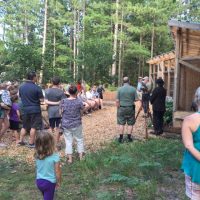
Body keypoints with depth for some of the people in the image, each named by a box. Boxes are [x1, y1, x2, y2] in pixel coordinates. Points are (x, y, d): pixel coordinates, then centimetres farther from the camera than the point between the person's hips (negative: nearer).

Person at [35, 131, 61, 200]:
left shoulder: (37, 156, -10)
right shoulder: (55, 157, -24)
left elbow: (37, 168, 5)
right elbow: (57, 172, -14)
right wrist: (58, 182, 0)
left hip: (39, 181, 5)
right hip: (49, 182, -5)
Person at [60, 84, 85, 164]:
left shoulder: (63, 101, -8)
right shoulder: (79, 101, -14)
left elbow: (61, 112, 1)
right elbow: (82, 109, 1)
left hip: (66, 124, 2)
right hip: (76, 124, -1)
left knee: (68, 141, 10)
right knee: (79, 139, 16)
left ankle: (69, 158, 13)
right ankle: (81, 156, 23)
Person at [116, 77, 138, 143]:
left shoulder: (120, 89, -5)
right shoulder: (133, 89, -5)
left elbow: (117, 101, -5)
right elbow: (136, 99, -4)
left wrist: (118, 108, 8)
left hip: (122, 108, 0)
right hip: (130, 108, 0)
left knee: (121, 123, 8)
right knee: (130, 123, 10)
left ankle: (121, 138, 11)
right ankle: (129, 137, 15)